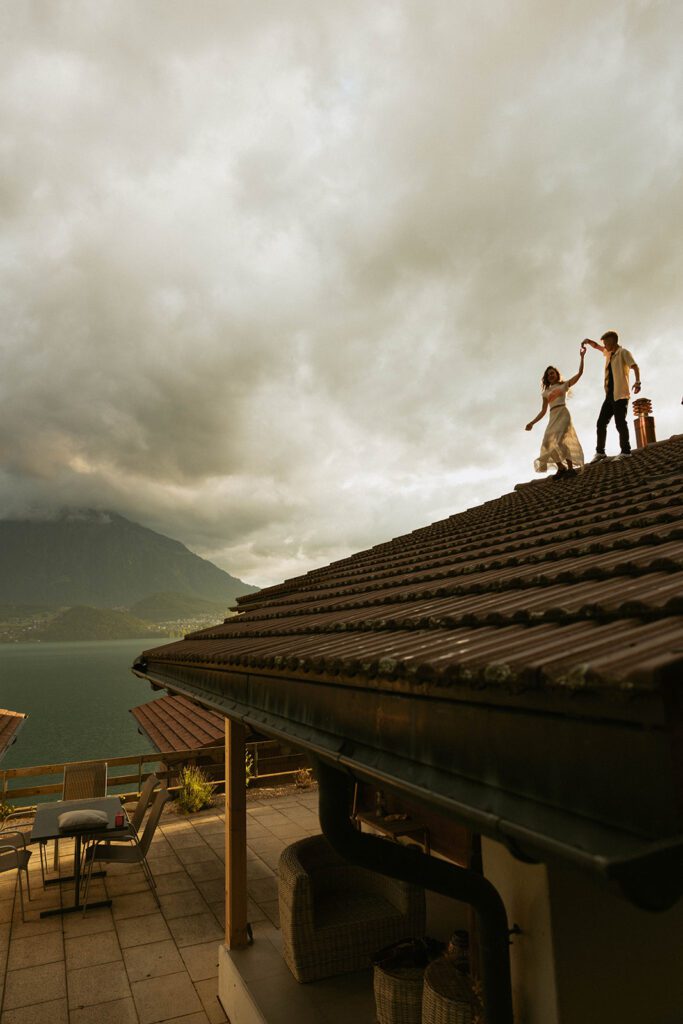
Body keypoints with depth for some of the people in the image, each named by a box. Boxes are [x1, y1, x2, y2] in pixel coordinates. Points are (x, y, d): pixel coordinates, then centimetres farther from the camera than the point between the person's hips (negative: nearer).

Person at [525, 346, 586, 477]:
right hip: (553, 417, 5)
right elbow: (543, 411, 19)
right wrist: (532, 423, 10)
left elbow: (580, 373, 6)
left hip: (563, 414, -5)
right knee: (548, 444, -8)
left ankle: (570, 467, -24)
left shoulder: (564, 385, 14)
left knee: (558, 440, -25)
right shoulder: (546, 392, 21)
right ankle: (561, 467, 0)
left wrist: (582, 357, -1)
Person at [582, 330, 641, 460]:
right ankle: (600, 452, 13)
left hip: (620, 395, -9)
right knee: (601, 423, 7)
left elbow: (634, 366, -17)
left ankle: (625, 451, -4)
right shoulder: (609, 353, 20)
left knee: (620, 423, -10)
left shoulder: (623, 352, -4)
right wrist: (589, 341, 13)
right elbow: (597, 346, 35)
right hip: (609, 395, 9)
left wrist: (637, 382, -34)